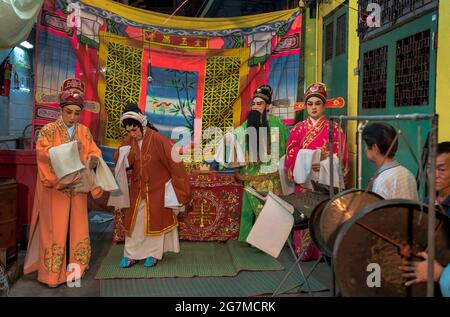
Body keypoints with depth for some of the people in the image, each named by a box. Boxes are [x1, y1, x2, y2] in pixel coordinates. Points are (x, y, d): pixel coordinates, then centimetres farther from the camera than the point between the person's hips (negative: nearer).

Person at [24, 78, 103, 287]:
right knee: (55, 231, 1)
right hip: (55, 190, -3)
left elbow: (94, 152, 4)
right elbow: (44, 160, -12)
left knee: (76, 229, 10)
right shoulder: (48, 131, -5)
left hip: (77, 190, 4)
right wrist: (60, 181, -25)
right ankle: (52, 273, 14)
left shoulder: (84, 131, 6)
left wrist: (94, 160, -20)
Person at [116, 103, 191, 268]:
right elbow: (118, 160, -3)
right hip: (137, 189, 5)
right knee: (133, 221, 8)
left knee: (155, 221, 8)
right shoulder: (129, 140, -4)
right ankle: (131, 255, 19)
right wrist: (125, 155, -25)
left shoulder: (158, 140, -21)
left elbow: (175, 162, -17)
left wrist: (179, 186, -13)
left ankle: (153, 254, 22)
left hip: (157, 189, -5)